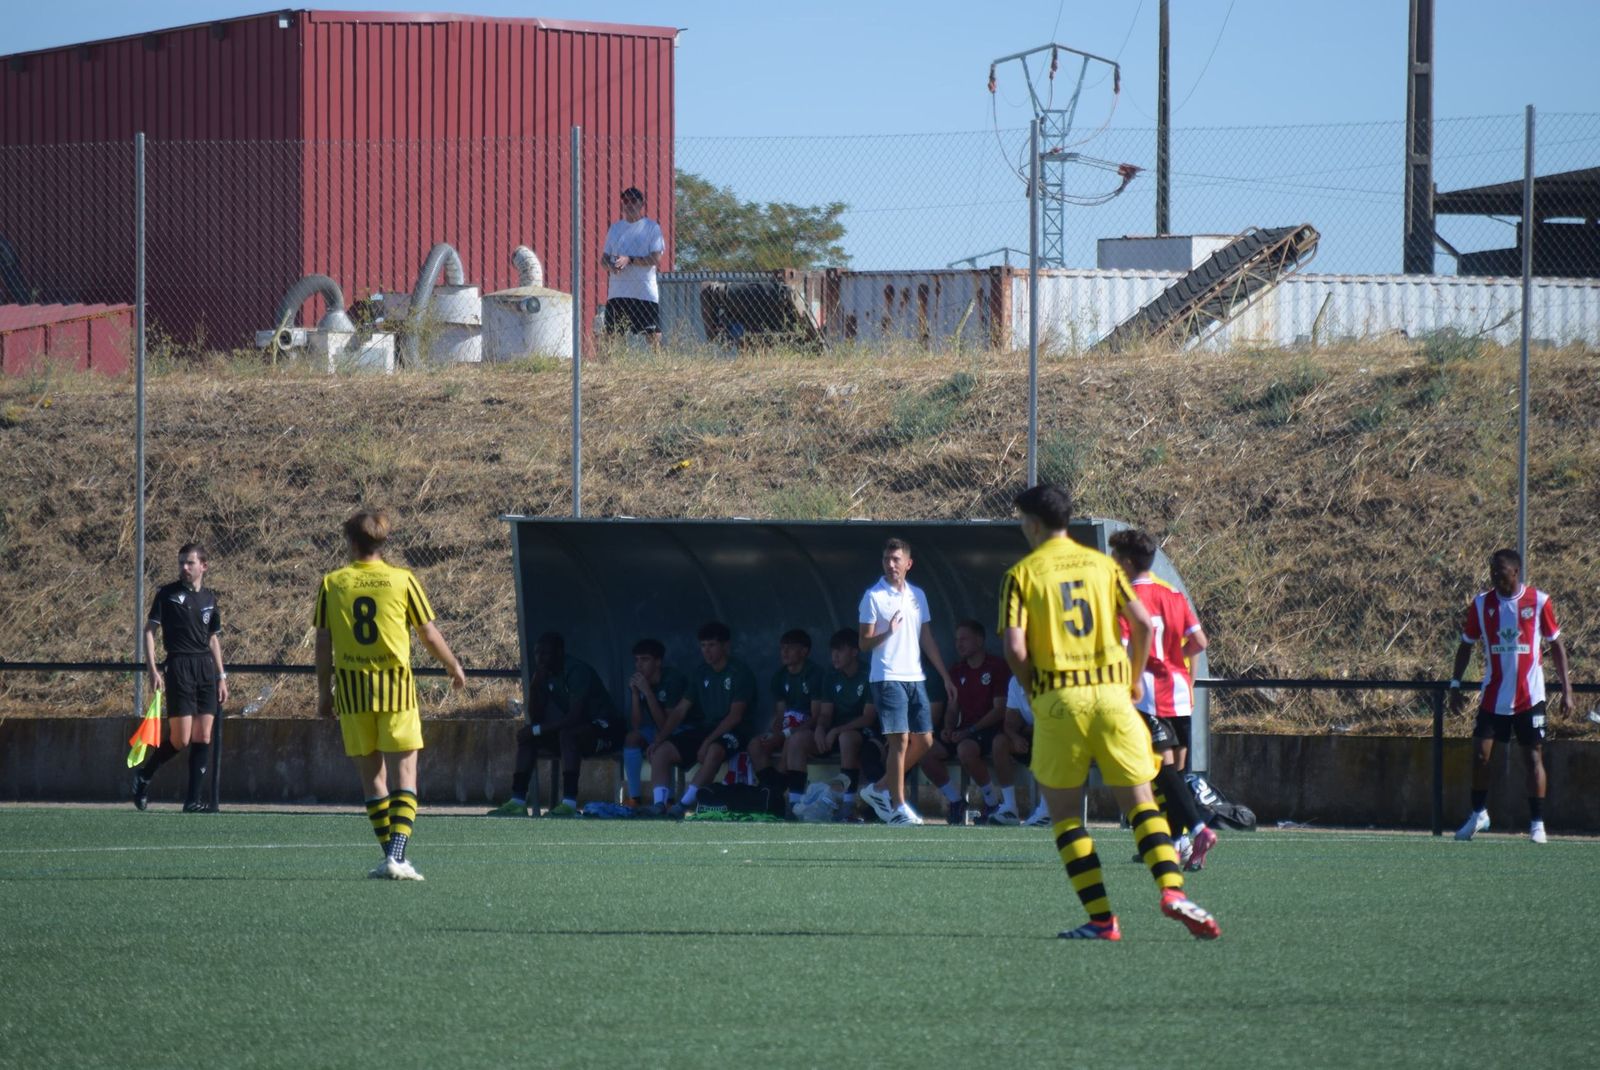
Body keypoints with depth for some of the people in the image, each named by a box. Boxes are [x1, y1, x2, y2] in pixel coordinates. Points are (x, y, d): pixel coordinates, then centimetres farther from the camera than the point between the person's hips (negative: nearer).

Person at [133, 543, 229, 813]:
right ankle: (143, 776, 15)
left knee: (203, 738, -1)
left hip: (206, 668, 5)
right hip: (179, 667, -5)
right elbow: (149, 630, -1)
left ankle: (193, 800, 2)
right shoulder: (167, 593, 0)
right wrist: (153, 670, -11)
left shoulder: (209, 598, 14)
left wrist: (221, 677, 17)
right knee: (181, 739, -9)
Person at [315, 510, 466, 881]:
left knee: (372, 776, 11)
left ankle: (391, 856, 11)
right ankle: (397, 856, -17)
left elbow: (323, 644, 4)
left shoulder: (332, 584, 2)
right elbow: (429, 634, 4)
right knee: (404, 775, -2)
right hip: (395, 684, -2)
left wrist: (324, 692, 14)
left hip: (351, 688, 2)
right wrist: (454, 667, 21)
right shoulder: (402, 580, -2)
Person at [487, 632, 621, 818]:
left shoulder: (577, 670, -22)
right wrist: (536, 683, -12)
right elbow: (535, 717, 2)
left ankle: (569, 803, -42)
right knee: (527, 736, -4)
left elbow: (575, 716, -29)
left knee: (567, 733, -37)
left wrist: (537, 729, -26)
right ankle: (517, 801, -12)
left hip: (604, 730, -9)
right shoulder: (546, 675, 4)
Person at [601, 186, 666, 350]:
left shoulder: (651, 227, 1)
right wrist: (610, 266, -7)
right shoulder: (615, 228, 16)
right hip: (617, 292, 4)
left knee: (654, 336, -7)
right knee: (612, 336, 1)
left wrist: (630, 260, -19)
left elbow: (656, 258, -8)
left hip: (645, 292, -4)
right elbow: (604, 257, 17)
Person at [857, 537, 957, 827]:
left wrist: (945, 676, 16)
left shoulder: (917, 596, 14)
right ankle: (898, 807, -6)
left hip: (915, 678, 6)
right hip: (888, 678, -6)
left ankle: (880, 789, 17)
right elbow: (865, 643, -4)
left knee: (924, 740, 4)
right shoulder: (874, 596, -3)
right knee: (899, 740, -11)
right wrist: (887, 632, -24)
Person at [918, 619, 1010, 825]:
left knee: (965, 749, -38)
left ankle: (992, 801, -19)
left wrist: (970, 731, -18)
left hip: (988, 729, -7)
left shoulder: (996, 667, -6)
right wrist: (949, 729, -2)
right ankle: (955, 800, -1)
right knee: (926, 753, -16)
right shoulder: (958, 671, 17)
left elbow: (1000, 710, -11)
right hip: (964, 732, 7)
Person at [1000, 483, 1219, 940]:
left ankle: (1101, 918, -3)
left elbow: (1015, 649, -9)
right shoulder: (1102, 564, 10)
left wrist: (1033, 689, 8)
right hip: (1111, 692, 2)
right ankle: (1172, 889, -17)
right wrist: (1135, 680, 14)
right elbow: (1142, 622, 1)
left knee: (1064, 811, 6)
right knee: (1139, 800, 5)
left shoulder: (1022, 574, 1)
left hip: (1059, 697, -2)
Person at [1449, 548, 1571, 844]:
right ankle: (1478, 814, 14)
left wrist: (1566, 688, -1)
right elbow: (1466, 645, 10)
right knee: (1481, 753, -4)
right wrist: (1455, 685, 4)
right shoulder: (1481, 605, 2)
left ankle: (1537, 824, 4)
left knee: (1533, 756, -1)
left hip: (1529, 696, -2)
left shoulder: (1539, 602, -3)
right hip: (1493, 695, 2)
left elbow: (1556, 644, 4)